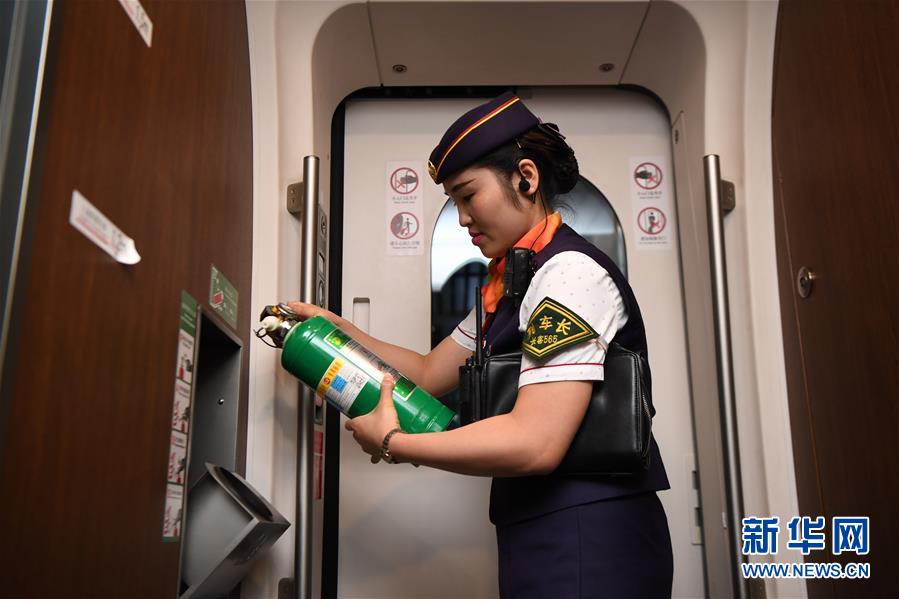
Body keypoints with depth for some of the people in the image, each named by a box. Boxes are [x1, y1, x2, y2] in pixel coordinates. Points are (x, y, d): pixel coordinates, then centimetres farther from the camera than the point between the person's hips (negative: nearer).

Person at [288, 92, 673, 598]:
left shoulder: (570, 271, -17)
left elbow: (535, 442, -26)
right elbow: (429, 373, 17)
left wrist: (390, 443, -16)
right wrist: (335, 329, 7)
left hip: (585, 543, -9)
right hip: (546, 537, 9)